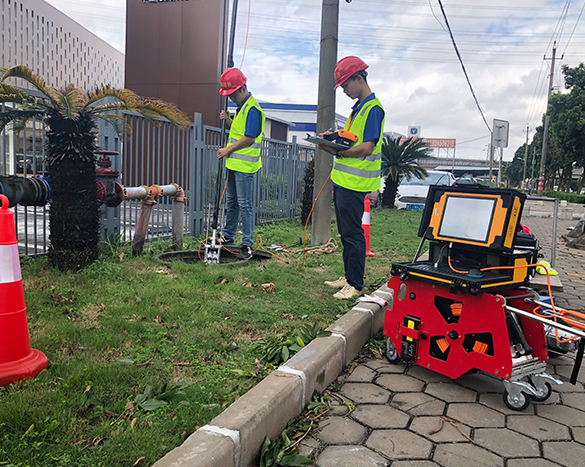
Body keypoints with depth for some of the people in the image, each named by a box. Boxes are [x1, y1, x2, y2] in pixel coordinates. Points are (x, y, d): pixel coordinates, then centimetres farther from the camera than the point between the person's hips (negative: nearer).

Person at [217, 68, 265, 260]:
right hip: (234, 163, 10)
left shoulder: (252, 109, -16)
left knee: (244, 205, -6)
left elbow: (249, 138, -21)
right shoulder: (241, 106, 15)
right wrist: (228, 119, 7)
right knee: (231, 202, 18)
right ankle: (228, 236, 31)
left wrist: (228, 150, -12)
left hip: (244, 165, -10)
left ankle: (247, 245, 1)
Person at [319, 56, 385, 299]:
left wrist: (337, 151, -16)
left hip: (355, 183, -10)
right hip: (342, 180, 10)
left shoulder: (373, 108, -12)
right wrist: (335, 139, 11)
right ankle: (349, 276, 25)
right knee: (346, 233, 15)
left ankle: (355, 284, 3)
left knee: (353, 234, -5)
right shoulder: (357, 108, 19)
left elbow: (367, 148, -19)